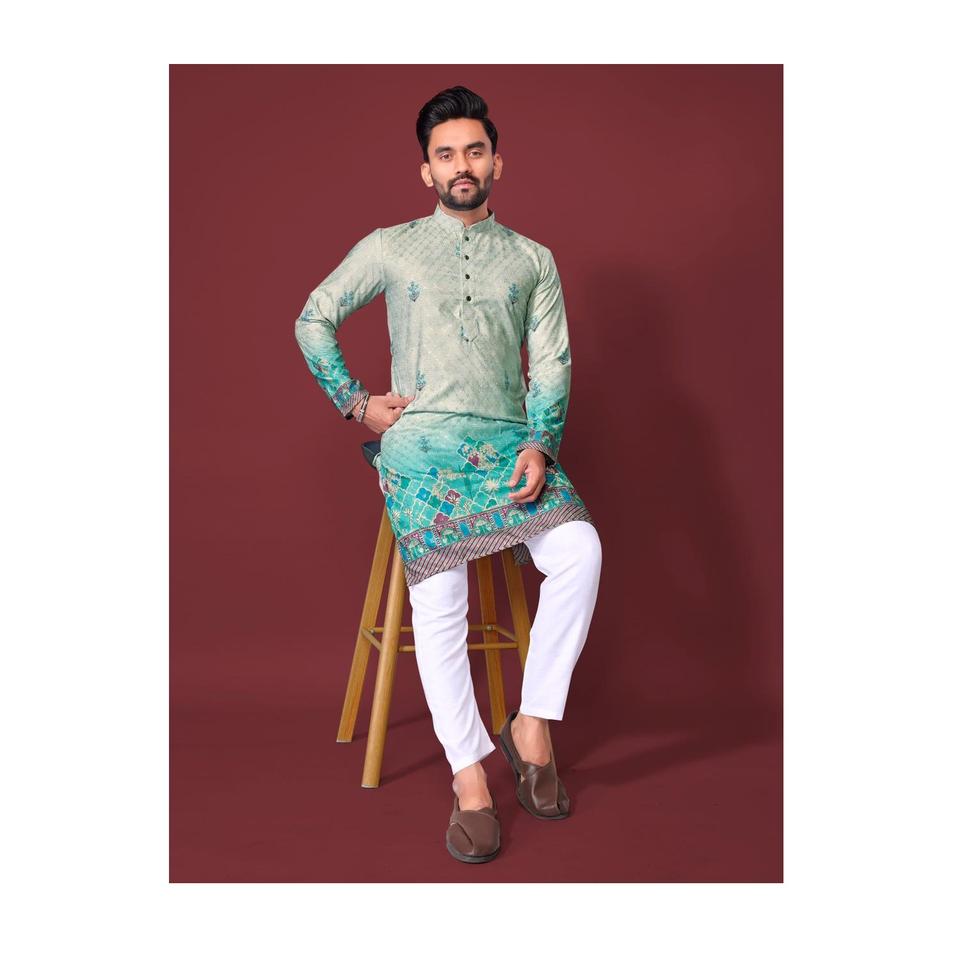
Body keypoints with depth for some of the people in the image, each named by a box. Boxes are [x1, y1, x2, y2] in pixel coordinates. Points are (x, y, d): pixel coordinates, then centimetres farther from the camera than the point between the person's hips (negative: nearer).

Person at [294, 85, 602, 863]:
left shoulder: (534, 260, 17)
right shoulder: (389, 249, 14)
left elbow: (553, 364, 9)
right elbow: (313, 320, 19)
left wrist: (539, 443, -8)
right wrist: (356, 402, 8)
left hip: (511, 440, 2)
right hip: (421, 443, -1)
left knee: (580, 550, -25)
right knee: (439, 595, -23)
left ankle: (533, 724, -10)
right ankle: (469, 777, -14)